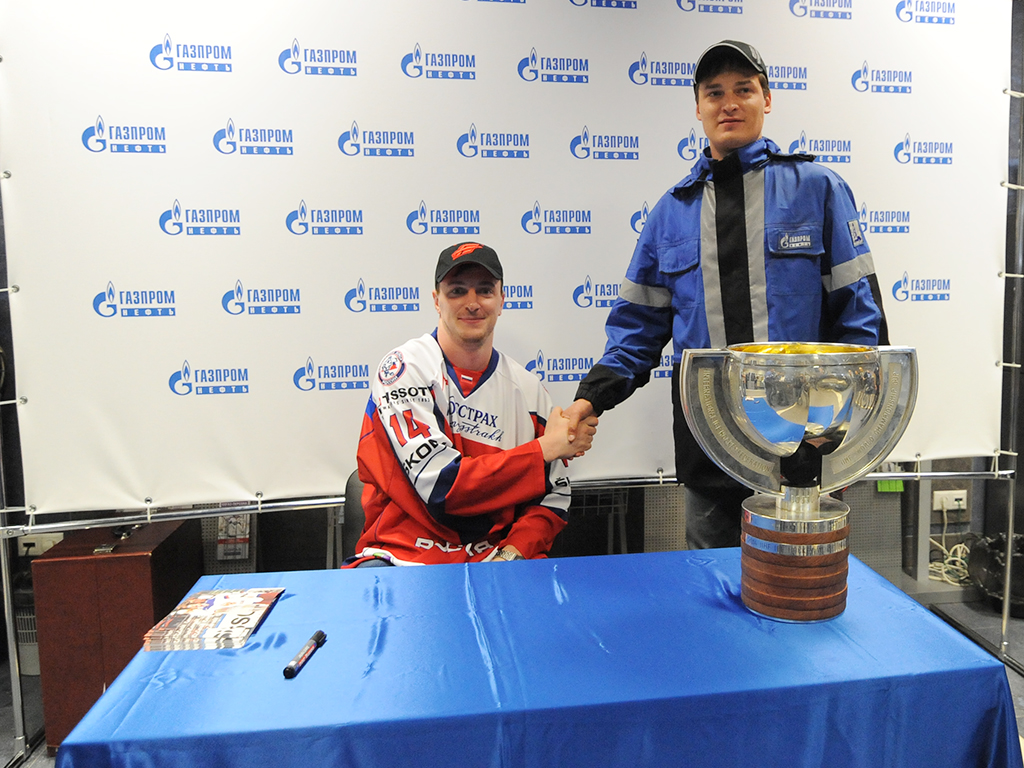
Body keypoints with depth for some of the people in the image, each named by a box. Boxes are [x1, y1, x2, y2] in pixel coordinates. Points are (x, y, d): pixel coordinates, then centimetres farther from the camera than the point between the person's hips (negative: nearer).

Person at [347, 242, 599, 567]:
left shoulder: (528, 389, 7)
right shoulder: (403, 368, -9)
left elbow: (553, 497, 9)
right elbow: (442, 487, -18)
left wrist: (514, 552, -11)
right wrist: (546, 448, -11)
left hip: (495, 555, 5)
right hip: (403, 556, -4)